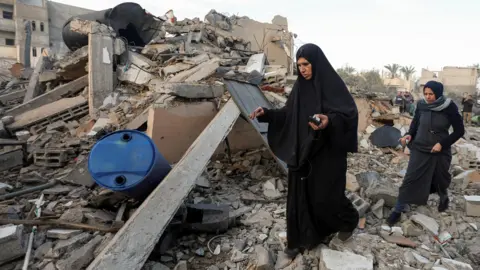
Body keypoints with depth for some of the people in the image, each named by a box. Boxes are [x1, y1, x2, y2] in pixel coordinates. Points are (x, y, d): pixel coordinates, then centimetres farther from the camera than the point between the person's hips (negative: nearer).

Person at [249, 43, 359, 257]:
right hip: (301, 153, 6)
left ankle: (349, 220, 35)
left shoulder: (333, 84, -11)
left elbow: (349, 113, -19)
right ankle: (302, 238, 24)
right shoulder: (300, 87, 8)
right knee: (299, 195, 8)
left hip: (327, 153, -6)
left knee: (326, 196, 3)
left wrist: (329, 121, -38)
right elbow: (288, 115, 14)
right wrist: (266, 114, 2)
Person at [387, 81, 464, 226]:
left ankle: (444, 198, 53)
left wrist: (442, 143, -16)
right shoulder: (421, 105, -8)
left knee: (440, 179, 19)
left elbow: (459, 131, -7)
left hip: (440, 151, -1)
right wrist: (409, 135, -11)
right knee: (410, 179, -3)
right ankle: (398, 210, 7)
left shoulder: (449, 108, -14)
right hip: (419, 149, 1)